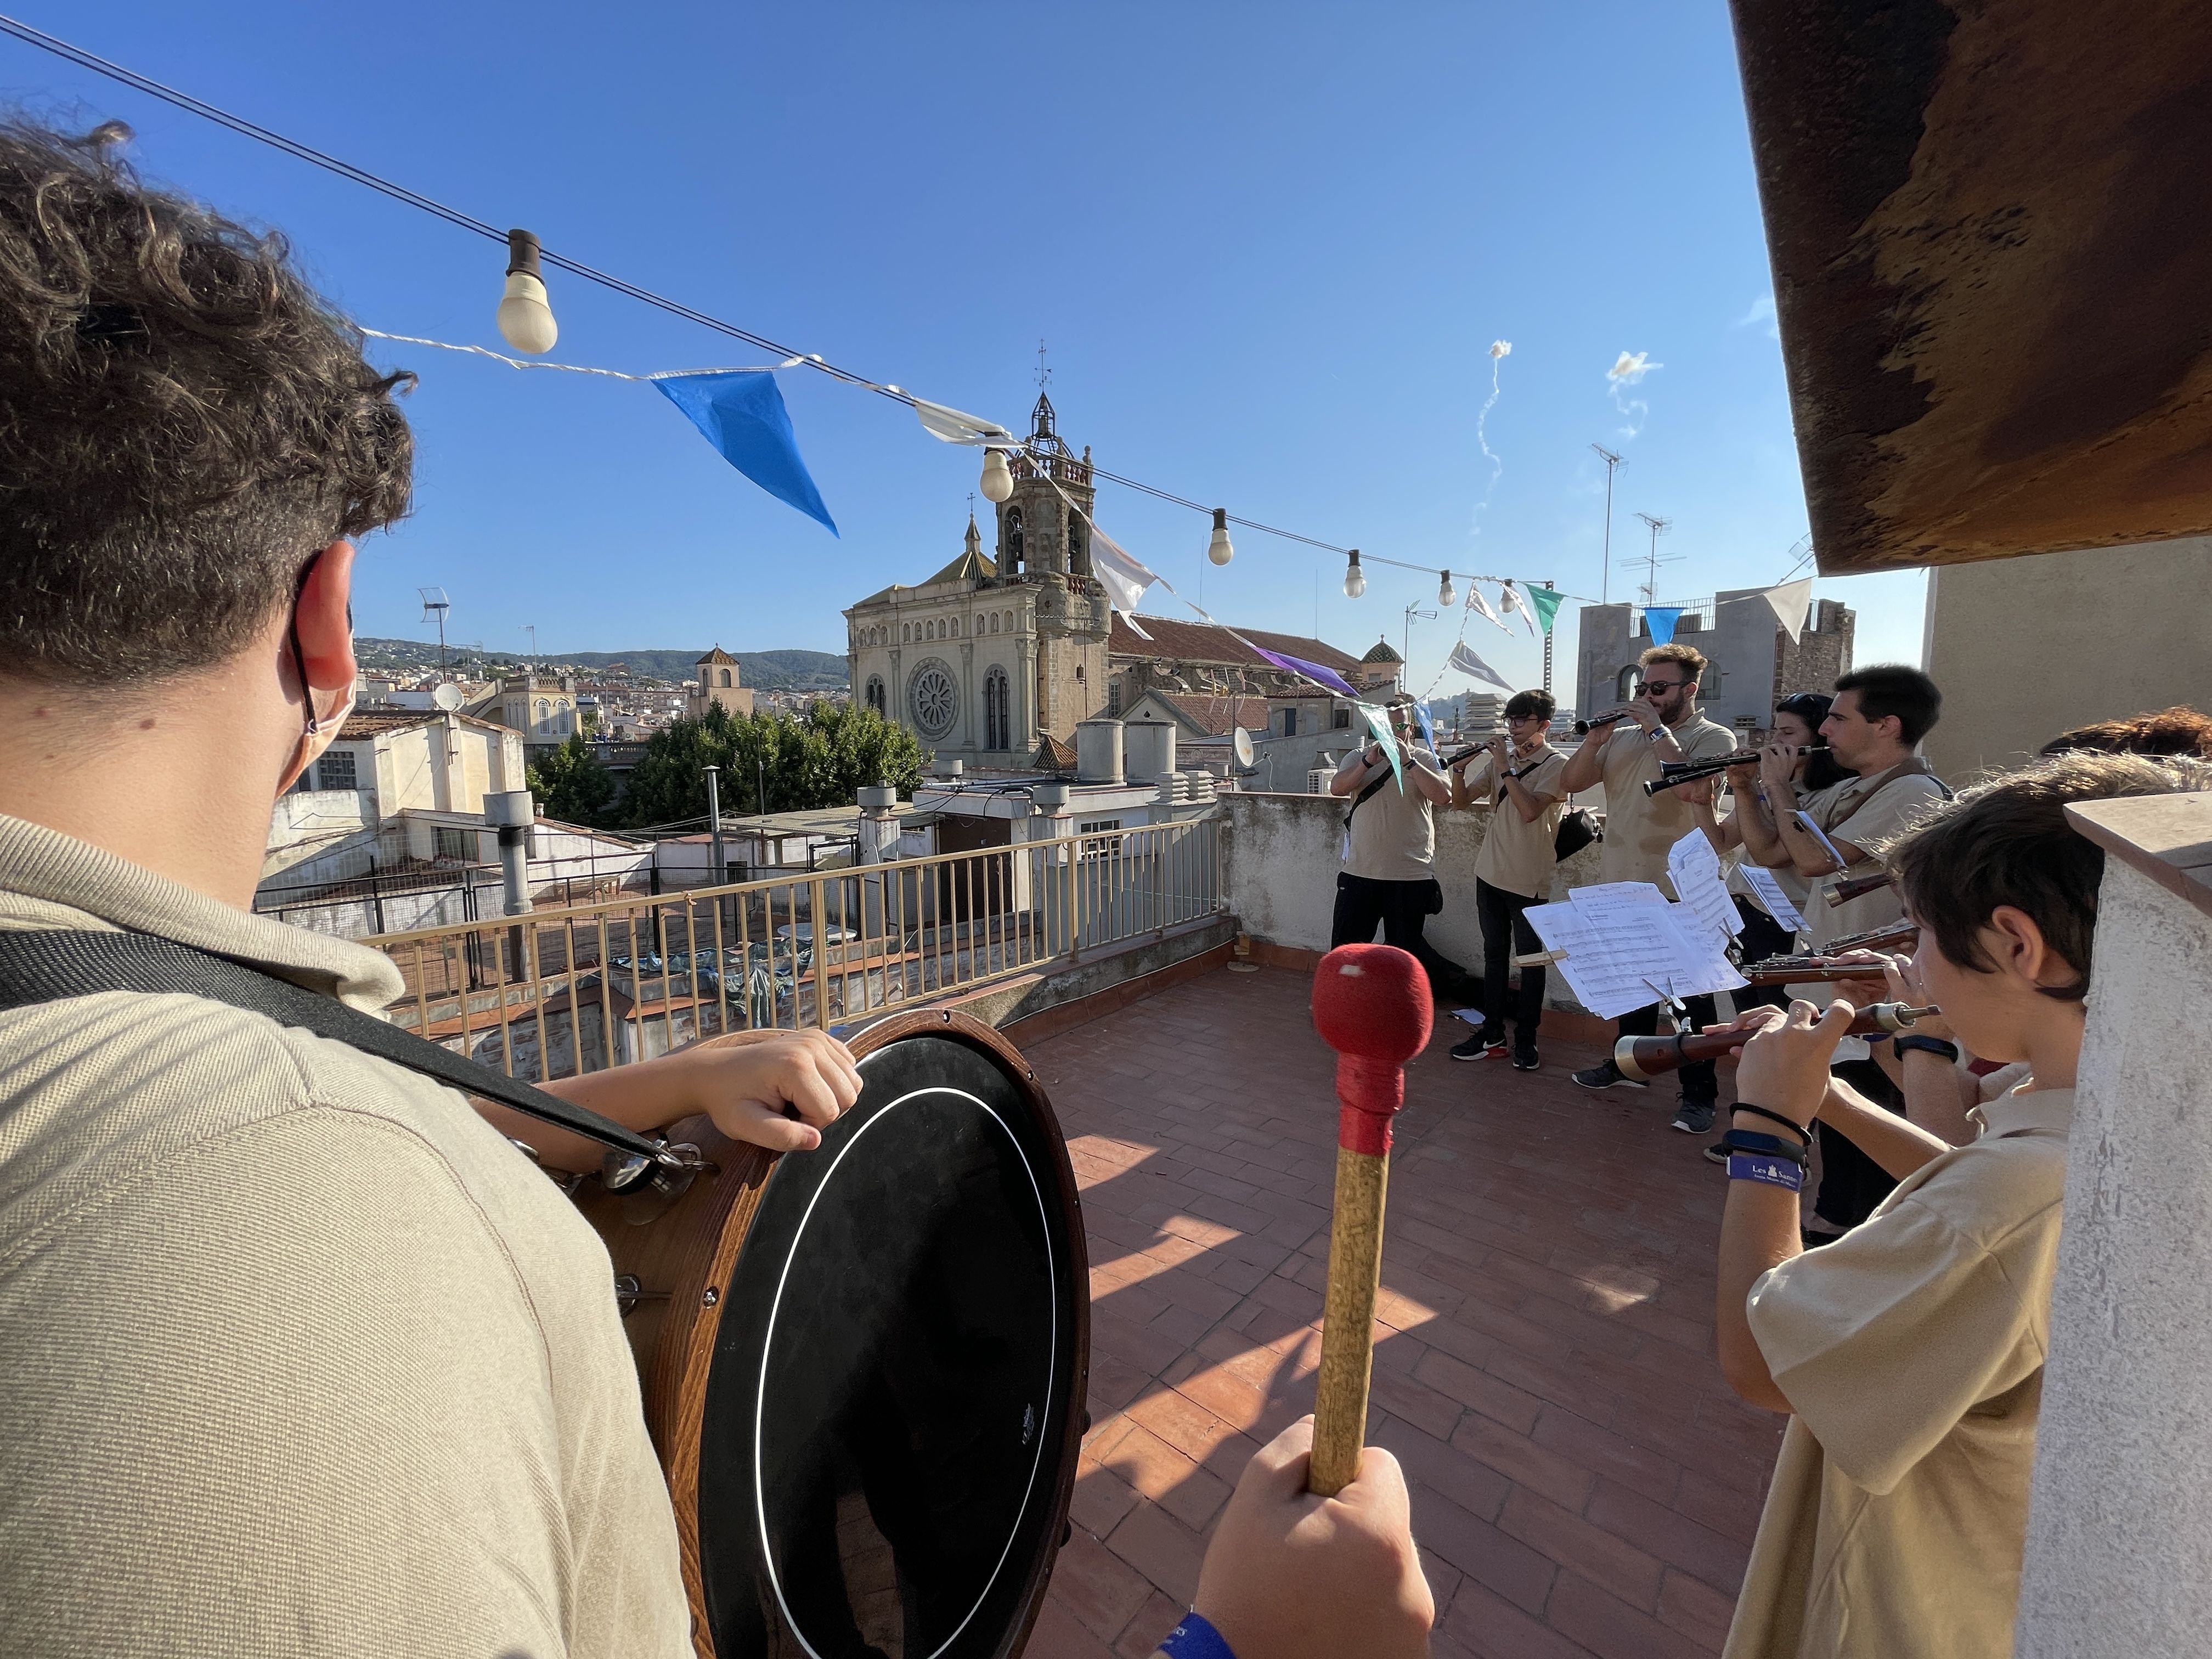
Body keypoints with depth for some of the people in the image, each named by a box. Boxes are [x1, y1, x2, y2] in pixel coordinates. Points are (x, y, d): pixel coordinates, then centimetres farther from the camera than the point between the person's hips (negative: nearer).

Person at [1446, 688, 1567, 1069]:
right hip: (1490, 873, 5)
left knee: (1530, 959, 3)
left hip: (1528, 880, -5)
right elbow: (1461, 802, 7)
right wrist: (1461, 767, -10)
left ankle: (1526, 1041, 14)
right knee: (1494, 955, 12)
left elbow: (1530, 810, -22)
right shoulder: (1499, 757, 8)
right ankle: (1492, 1034, 20)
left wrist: (1505, 767, -20)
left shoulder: (1557, 765, -7)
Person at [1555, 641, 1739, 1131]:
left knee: (1691, 990, 3)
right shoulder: (1624, 736, 8)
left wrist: (1657, 730, -19)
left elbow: (1691, 787, -26)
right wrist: (1594, 740, -11)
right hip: (1622, 883, 5)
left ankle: (1700, 1093, 14)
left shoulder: (1714, 737, -6)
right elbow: (1570, 783, 3)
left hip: (1681, 891, -5)